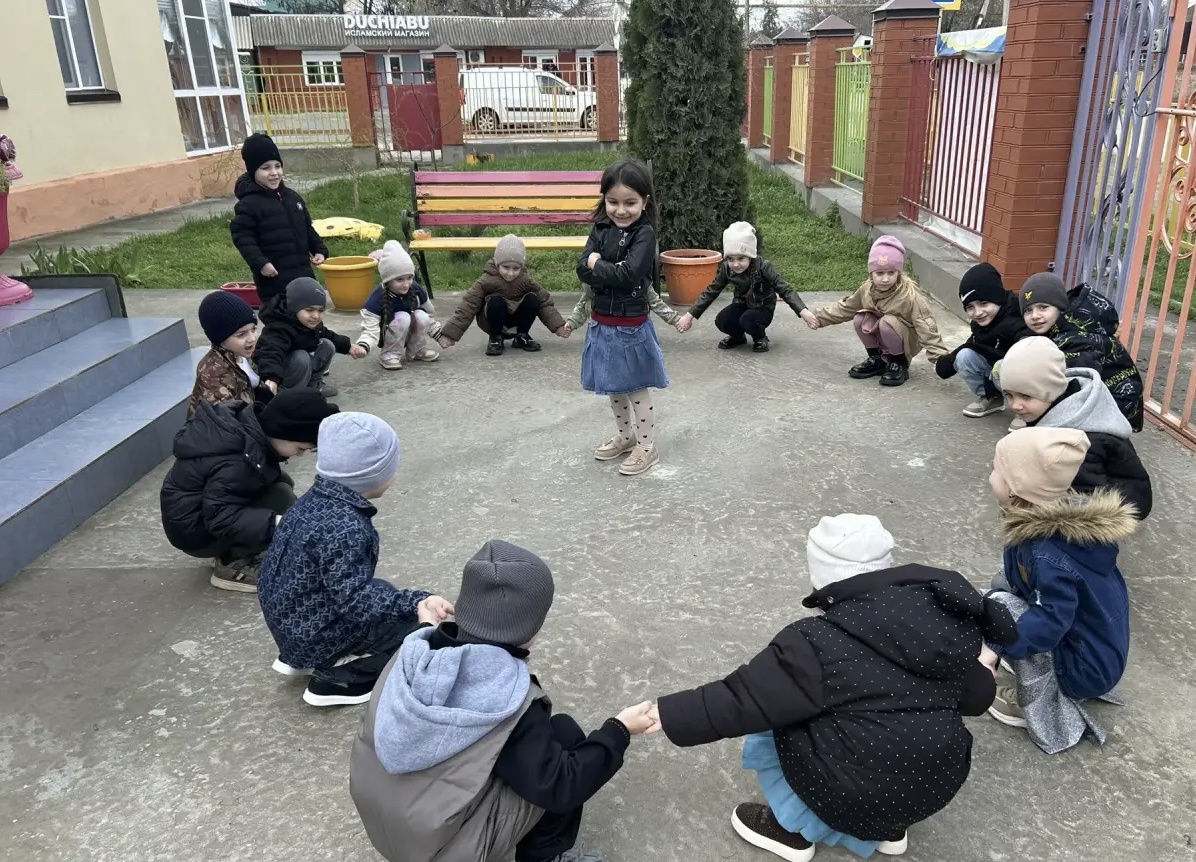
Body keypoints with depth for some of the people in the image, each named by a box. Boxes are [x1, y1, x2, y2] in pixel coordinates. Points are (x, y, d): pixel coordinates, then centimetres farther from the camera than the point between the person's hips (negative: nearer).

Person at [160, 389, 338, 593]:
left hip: (210, 509, 9)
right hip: (194, 530, -9)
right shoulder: (236, 464, -35)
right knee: (281, 499, -21)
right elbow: (220, 519, -32)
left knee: (281, 482, 0)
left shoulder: (247, 422, -9)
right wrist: (276, 523, -40)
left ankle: (232, 550, 8)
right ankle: (230, 566, -9)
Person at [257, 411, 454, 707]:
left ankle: (298, 659, 19)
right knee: (419, 626, -3)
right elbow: (355, 601, -32)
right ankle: (337, 678, -1)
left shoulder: (318, 498, -2)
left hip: (293, 622, 9)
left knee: (382, 591, 27)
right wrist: (414, 602, -40)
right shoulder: (344, 527, -30)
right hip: (314, 635, -9)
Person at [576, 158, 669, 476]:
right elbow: (583, 271, -7)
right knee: (613, 387, 19)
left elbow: (629, 275, -25)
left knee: (636, 388, 6)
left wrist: (597, 265, -13)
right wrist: (613, 272, -21)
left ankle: (647, 446, 20)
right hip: (601, 321, 6)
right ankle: (624, 435, 38)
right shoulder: (600, 229, 2)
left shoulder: (645, 234, -14)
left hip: (631, 325, -6)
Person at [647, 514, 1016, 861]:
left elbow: (740, 700, -16)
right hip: (939, 785, 7)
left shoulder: (819, 642, -19)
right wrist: (979, 668, 35)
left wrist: (666, 714, -5)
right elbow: (976, 697, 13)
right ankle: (887, 827, 29)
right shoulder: (938, 615, -1)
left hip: (863, 798, -6)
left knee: (765, 728, 11)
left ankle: (795, 828, 21)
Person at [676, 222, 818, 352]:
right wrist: (689, 315, -12)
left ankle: (760, 338, 0)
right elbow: (711, 292, -8)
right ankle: (738, 336, 10)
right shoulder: (726, 269, -16)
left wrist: (804, 312, -40)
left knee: (747, 320, -35)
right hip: (742, 304, 4)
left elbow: (785, 289, -28)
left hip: (763, 307, -3)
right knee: (721, 321, -25)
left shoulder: (763, 267, -27)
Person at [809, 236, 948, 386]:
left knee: (887, 323, -32)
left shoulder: (910, 295, -29)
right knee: (859, 320, -15)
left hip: (908, 343, -6)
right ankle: (877, 360, 5)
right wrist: (819, 318, 7)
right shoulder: (867, 289, -11)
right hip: (884, 342, 6)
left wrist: (940, 356, -37)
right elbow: (845, 308, 6)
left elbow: (926, 326, -30)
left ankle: (900, 364, -10)